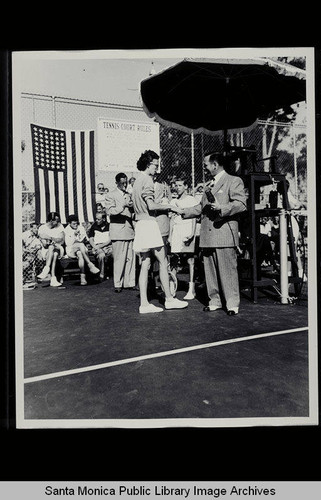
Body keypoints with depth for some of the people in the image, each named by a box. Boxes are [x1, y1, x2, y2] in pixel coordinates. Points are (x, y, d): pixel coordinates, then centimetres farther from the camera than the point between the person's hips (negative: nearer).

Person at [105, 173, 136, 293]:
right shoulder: (111, 195, 1)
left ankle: (130, 282, 12)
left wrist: (132, 207, 3)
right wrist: (123, 205, -23)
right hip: (118, 231, -5)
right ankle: (118, 284, 6)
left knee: (131, 258, 4)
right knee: (119, 258, -3)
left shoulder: (128, 195, 20)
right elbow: (110, 211, -12)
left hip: (130, 230, 5)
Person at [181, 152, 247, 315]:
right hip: (207, 235, 7)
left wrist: (222, 208, -24)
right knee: (210, 270, 9)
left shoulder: (234, 181, 1)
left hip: (224, 233, -7)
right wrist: (184, 212, 25)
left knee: (227, 270, -4)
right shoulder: (208, 184, 24)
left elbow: (241, 203, -11)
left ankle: (232, 304, 5)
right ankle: (214, 301, 19)